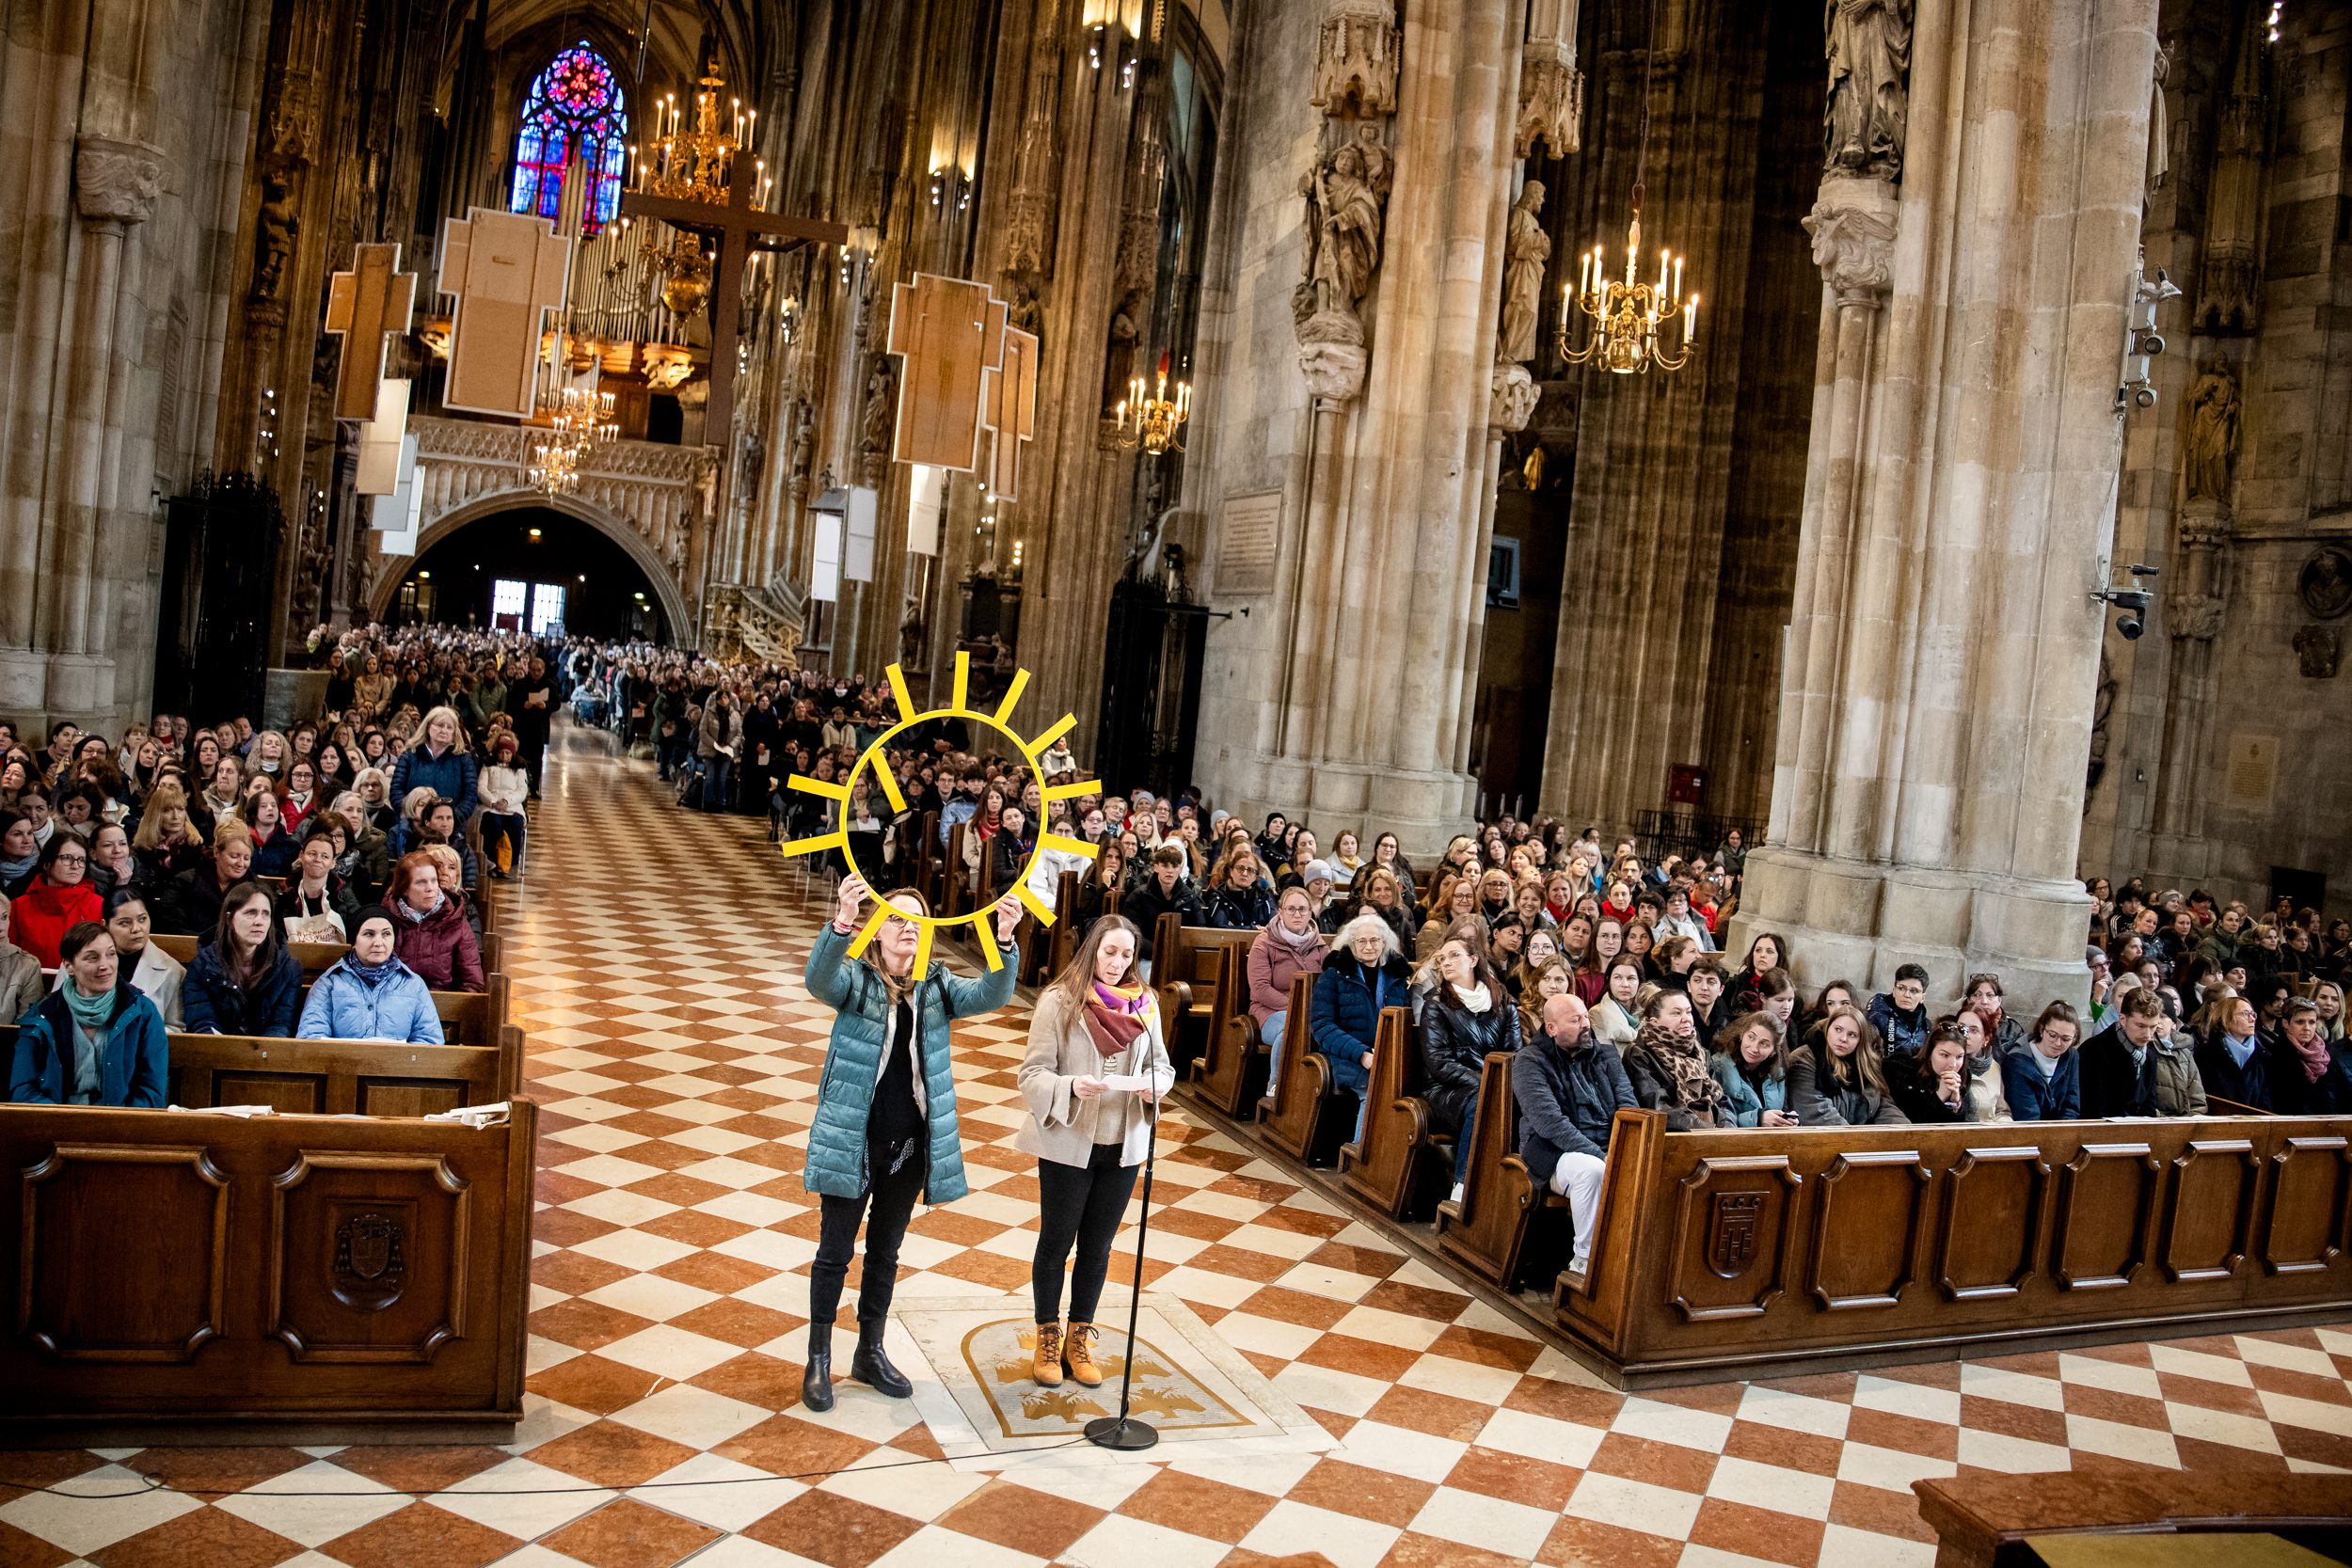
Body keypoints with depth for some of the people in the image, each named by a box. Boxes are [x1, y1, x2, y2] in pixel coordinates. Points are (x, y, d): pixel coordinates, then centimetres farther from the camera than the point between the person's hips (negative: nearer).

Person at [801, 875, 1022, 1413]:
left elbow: (991, 996, -15)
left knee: (885, 1252, 17)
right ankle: (818, 1360, 22)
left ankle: (870, 1353, 33)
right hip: (852, 1140, -4)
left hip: (909, 1145, 4)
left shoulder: (936, 986, 1)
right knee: (835, 1252, 7)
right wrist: (841, 922, -49)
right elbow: (817, 979, -30)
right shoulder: (855, 979, -8)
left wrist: (1004, 939, -33)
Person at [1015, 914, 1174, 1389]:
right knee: (1055, 1243, 11)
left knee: (1097, 1246, 16)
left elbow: (1162, 1065, 7)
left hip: (1122, 1145, 3)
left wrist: (1155, 1084, -15)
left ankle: (1079, 1338, 33)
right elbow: (1032, 1074, -13)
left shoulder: (1144, 1003, 1)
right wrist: (1071, 1086, -31)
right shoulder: (1058, 1001, -11)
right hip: (1066, 1143, -3)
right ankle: (1048, 1340, 30)